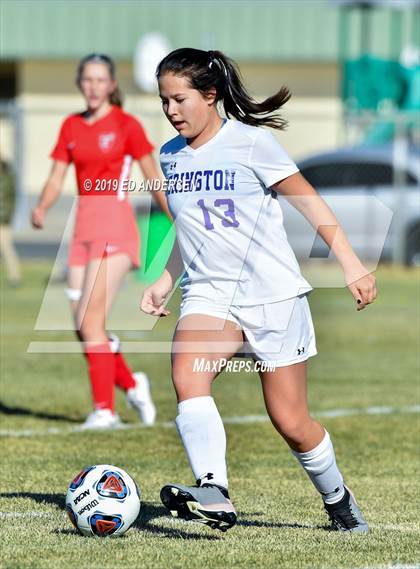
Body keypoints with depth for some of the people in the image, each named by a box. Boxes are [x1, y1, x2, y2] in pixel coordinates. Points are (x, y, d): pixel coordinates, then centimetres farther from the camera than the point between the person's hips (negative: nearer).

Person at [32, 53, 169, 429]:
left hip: (116, 227, -6)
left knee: (90, 320, -16)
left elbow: (155, 179, 1)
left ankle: (104, 409, -11)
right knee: (84, 327, 4)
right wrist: (42, 208, -8)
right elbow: (56, 179, 11)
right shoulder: (71, 127, 12)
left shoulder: (126, 125, -3)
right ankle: (132, 385, 26)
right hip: (84, 228, 6)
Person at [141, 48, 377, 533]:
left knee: (291, 423, 0)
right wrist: (166, 280, 14)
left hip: (274, 296, -4)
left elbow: (309, 202, -5)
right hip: (208, 295, 4)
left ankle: (339, 501, 27)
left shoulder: (251, 143, -8)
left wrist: (350, 264, -10)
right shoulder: (169, 157, 9)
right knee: (186, 375, -28)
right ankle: (213, 496, -40)